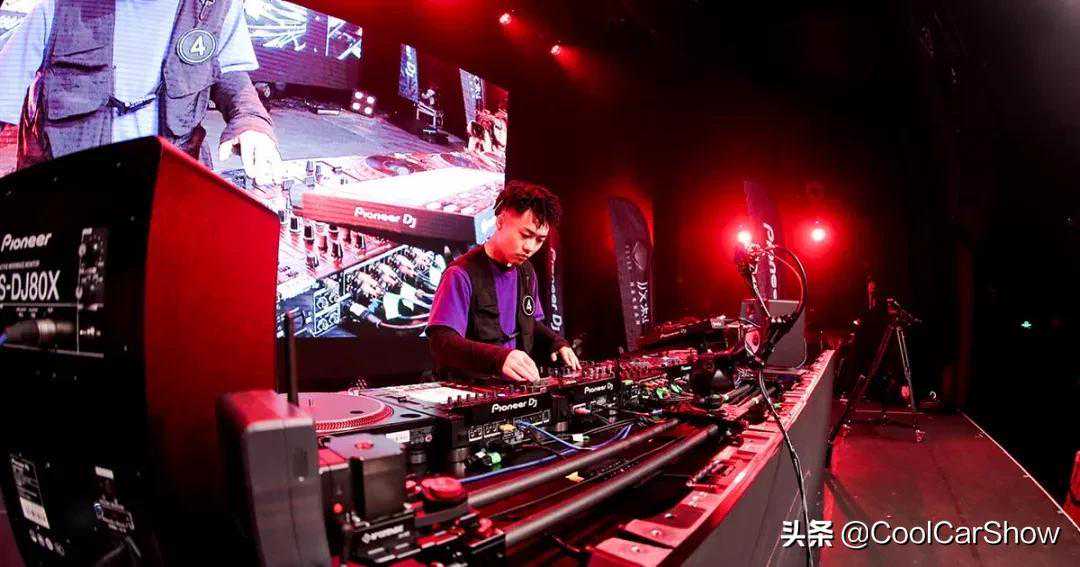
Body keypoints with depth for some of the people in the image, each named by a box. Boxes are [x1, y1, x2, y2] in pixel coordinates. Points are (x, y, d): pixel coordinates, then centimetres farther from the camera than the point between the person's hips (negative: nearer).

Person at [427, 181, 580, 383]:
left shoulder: (526, 271, 12)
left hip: (516, 389, 7)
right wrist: (498, 358, -34)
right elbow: (442, 343, -20)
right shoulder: (462, 275, -13)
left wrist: (557, 343, 6)